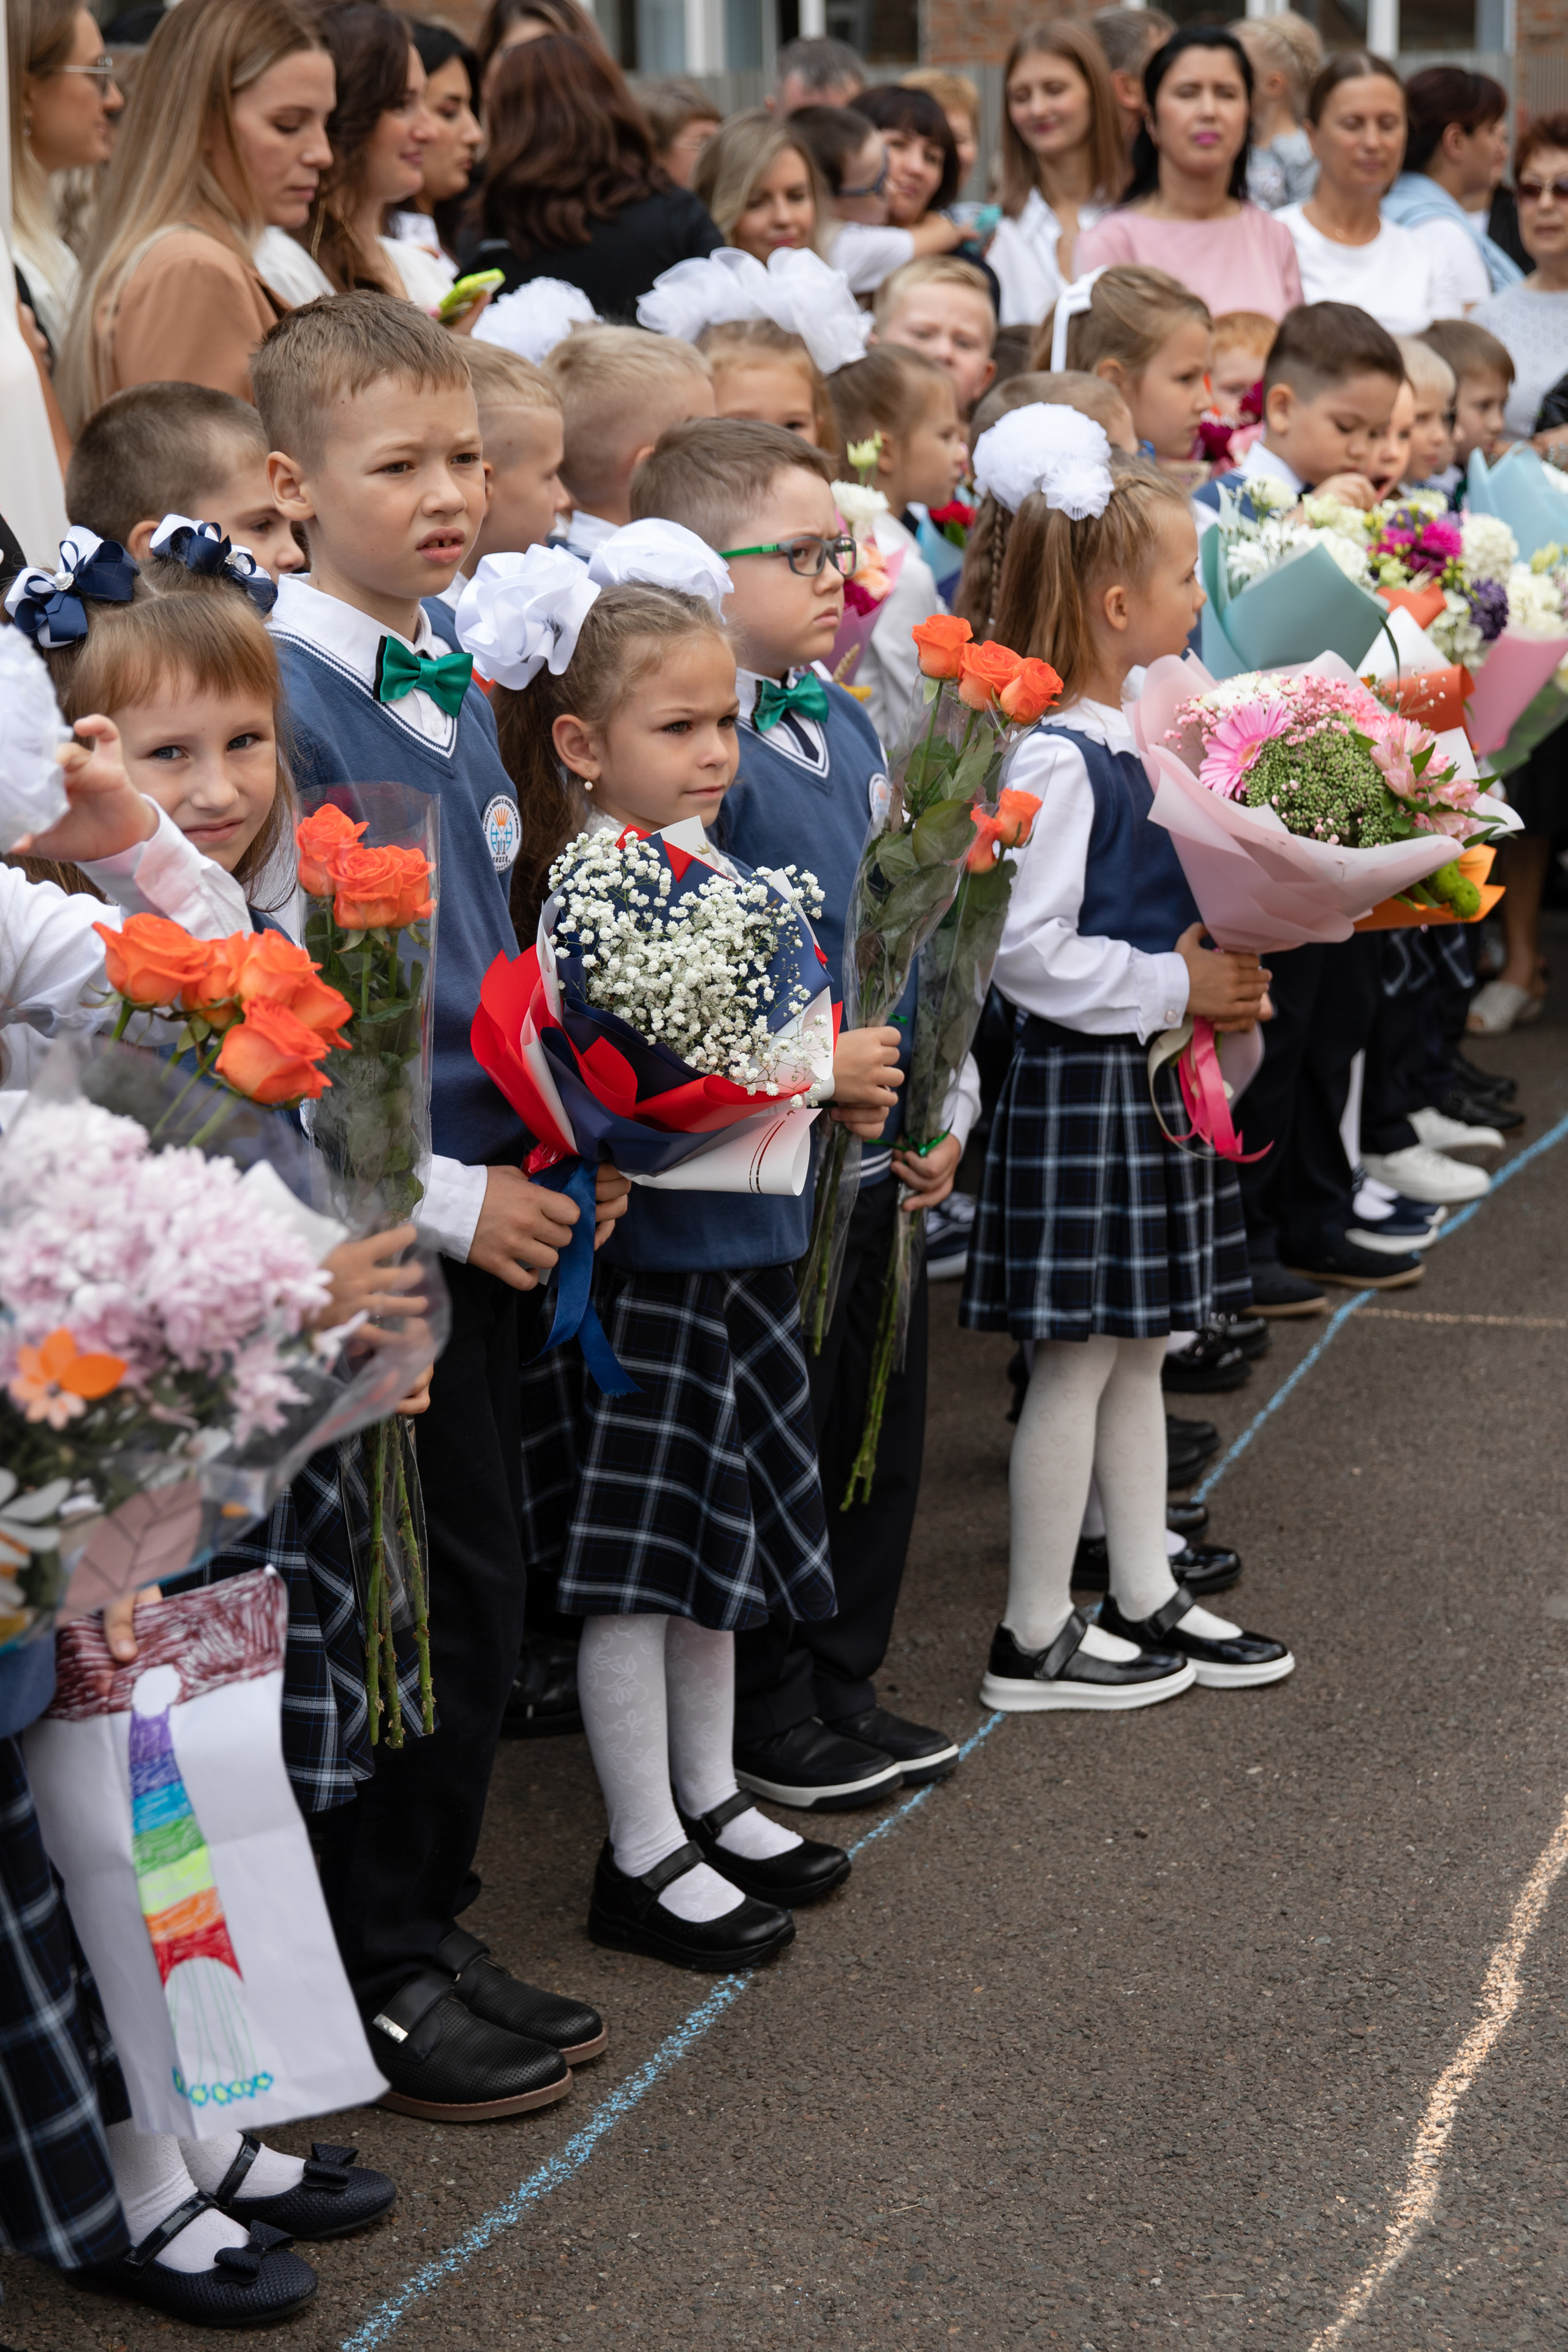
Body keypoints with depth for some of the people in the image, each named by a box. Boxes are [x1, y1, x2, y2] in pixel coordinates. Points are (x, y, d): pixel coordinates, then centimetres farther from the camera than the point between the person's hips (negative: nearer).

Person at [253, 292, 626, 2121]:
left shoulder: (453, 686, 9)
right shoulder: (283, 701, -17)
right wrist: (445, 1194, -18)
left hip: (489, 1206, 8)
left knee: (480, 1593, 15)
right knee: (403, 1602, 1)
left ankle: (429, 1938, 29)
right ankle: (375, 1986, 15)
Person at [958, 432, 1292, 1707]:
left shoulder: (1126, 738, 9)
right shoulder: (1054, 761, -20)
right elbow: (1029, 952, -23)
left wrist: (1215, 965, 6)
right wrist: (1177, 987, -18)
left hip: (1145, 1076, 9)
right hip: (1080, 1084, -9)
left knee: (1140, 1349, 16)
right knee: (1080, 1358, -1)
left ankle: (1146, 1598, 26)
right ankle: (1035, 1639, 9)